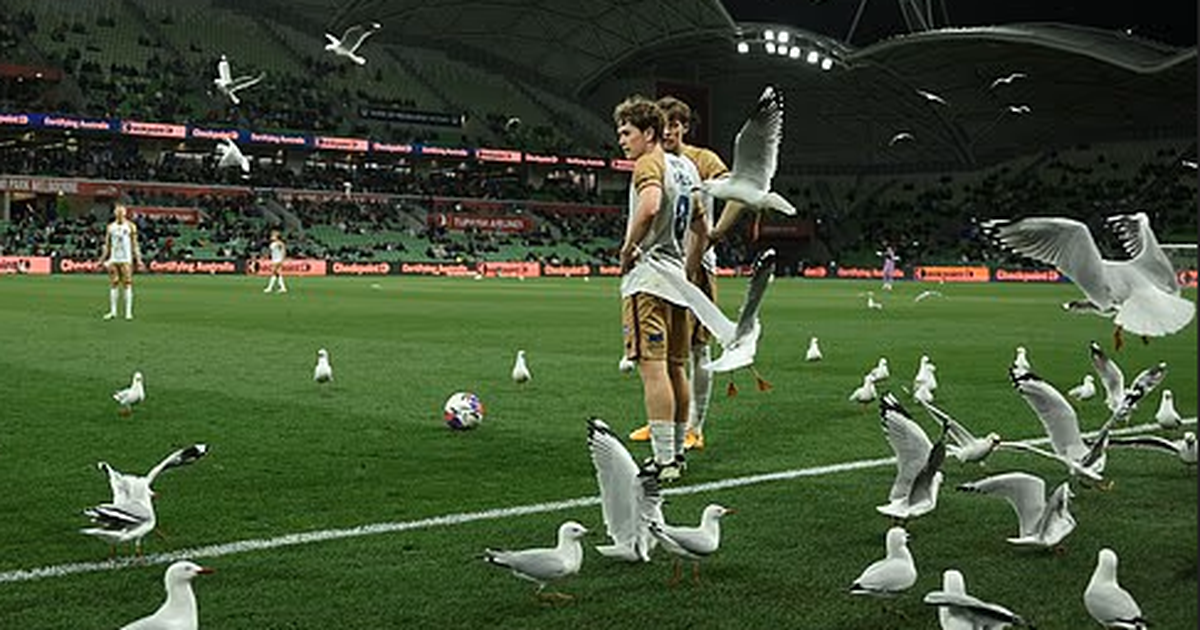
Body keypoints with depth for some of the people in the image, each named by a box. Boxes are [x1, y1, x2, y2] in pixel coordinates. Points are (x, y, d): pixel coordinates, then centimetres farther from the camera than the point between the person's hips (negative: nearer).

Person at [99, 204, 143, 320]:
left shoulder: (131, 226, 1)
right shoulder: (110, 227, 11)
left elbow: (135, 244, 1)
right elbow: (107, 245, 15)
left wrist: (138, 259, -5)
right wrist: (102, 259, 10)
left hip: (126, 259, -3)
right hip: (113, 259, 3)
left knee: (127, 284, -6)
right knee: (113, 284, 3)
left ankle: (128, 312, -5)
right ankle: (113, 311, 8)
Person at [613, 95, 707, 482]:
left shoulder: (649, 164, -12)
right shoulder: (685, 166, 17)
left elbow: (650, 205, -32)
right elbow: (699, 223, 24)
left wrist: (628, 247, -19)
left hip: (648, 278, -9)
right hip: (677, 276, 9)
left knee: (653, 368, -10)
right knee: (675, 368, 14)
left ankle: (664, 462, -12)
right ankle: (676, 453, 23)